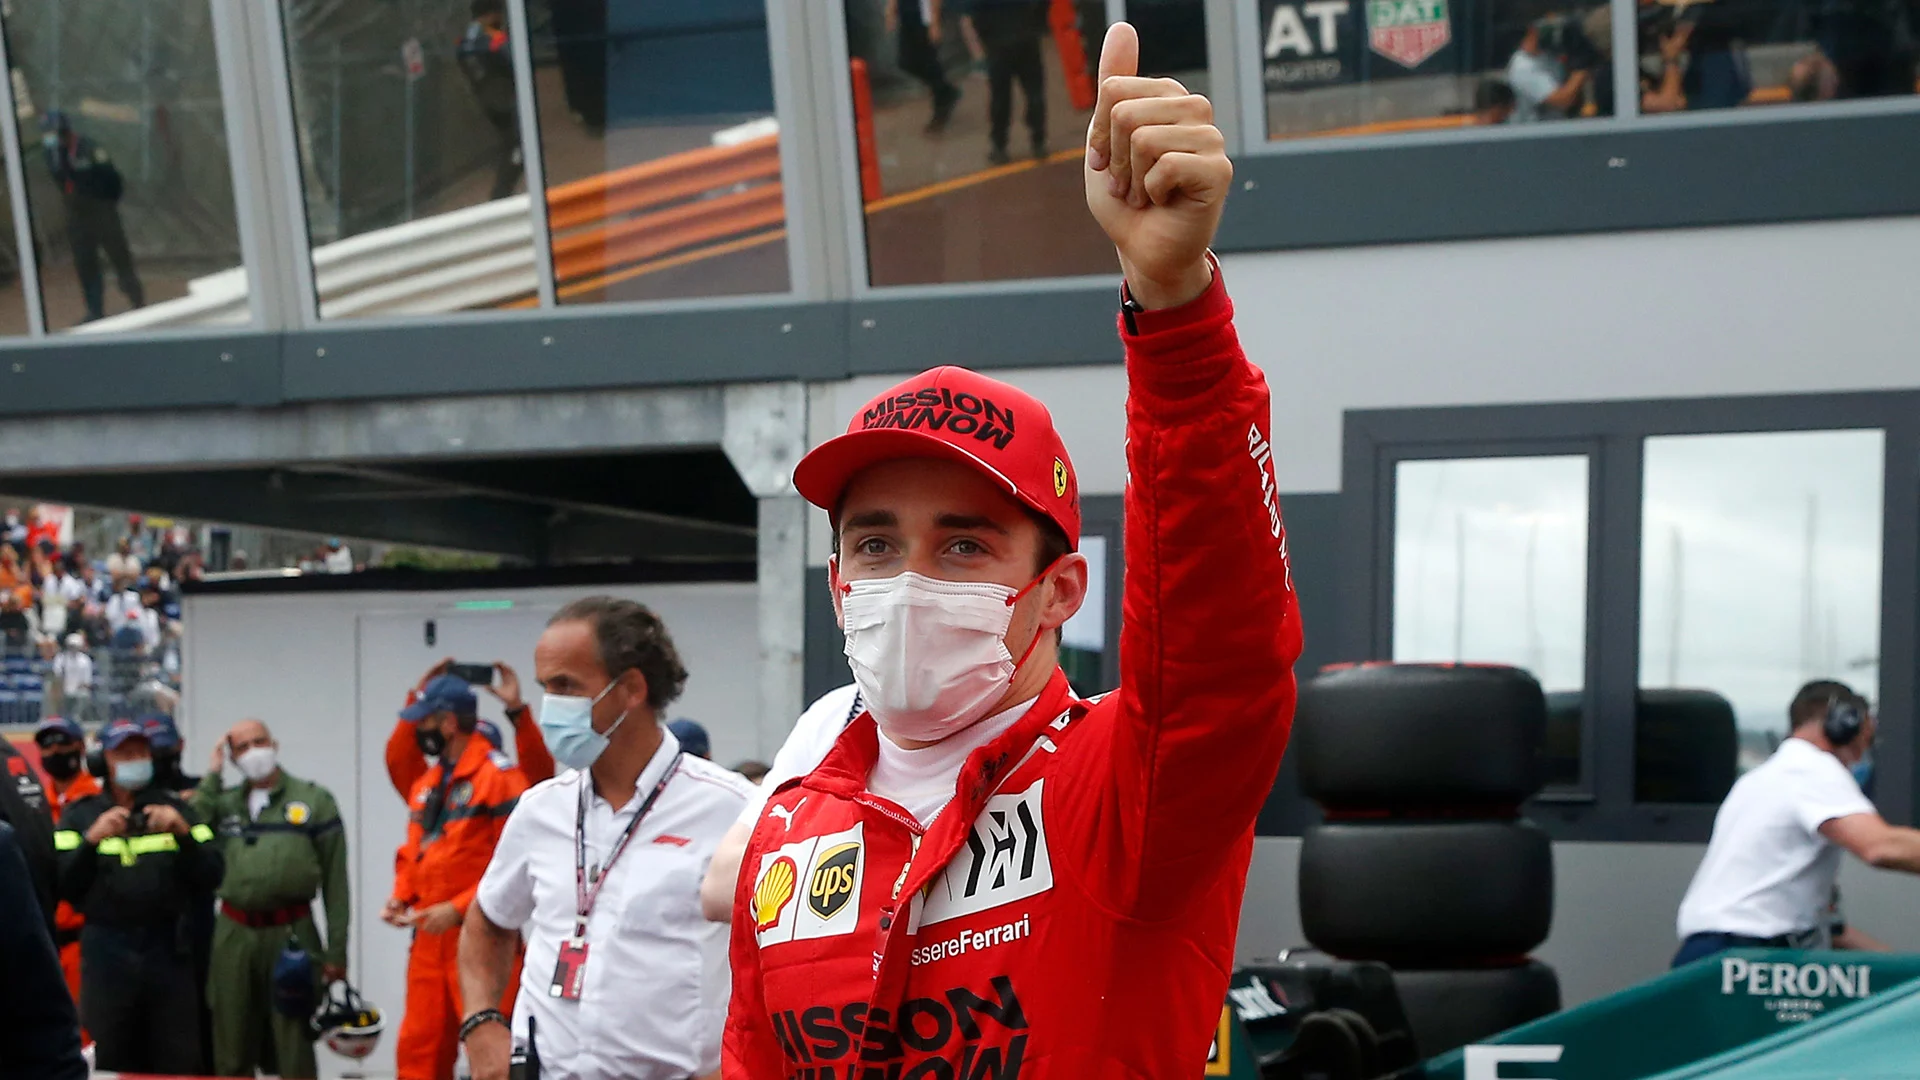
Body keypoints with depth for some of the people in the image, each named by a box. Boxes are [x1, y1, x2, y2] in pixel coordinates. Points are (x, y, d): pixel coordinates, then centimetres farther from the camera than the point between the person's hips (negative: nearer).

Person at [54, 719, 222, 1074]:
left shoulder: (176, 809, 11)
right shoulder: (79, 815, 8)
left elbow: (210, 878, 2)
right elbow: (62, 885, -5)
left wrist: (183, 833, -14)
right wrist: (91, 840, -19)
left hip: (167, 947, 1)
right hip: (106, 950, -1)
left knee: (179, 1060, 2)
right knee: (111, 1061, 3)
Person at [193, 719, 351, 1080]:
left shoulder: (314, 800, 4)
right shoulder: (223, 803, 14)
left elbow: (335, 881, 1)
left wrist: (336, 951, -4)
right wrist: (211, 776, 3)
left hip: (292, 934, -3)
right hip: (233, 936, 3)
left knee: (294, 1047, -3)